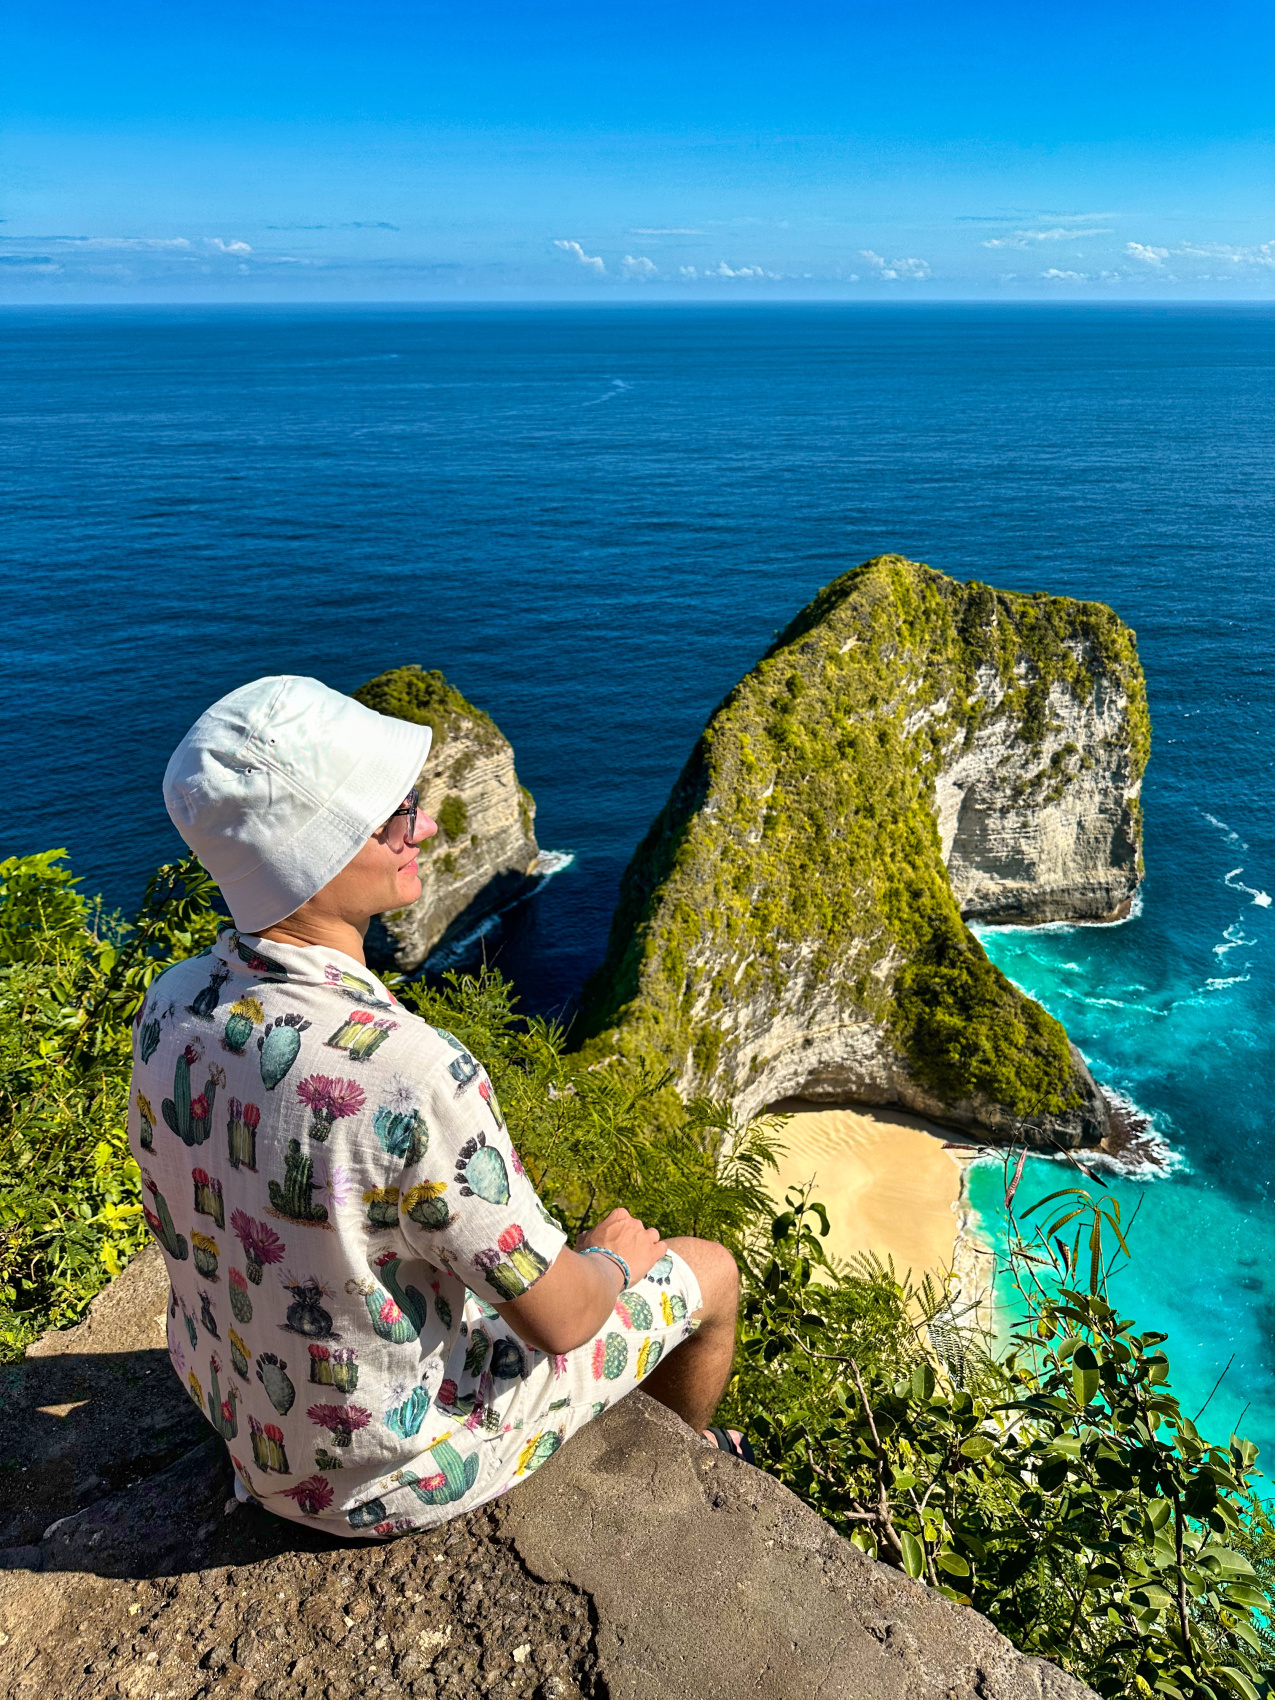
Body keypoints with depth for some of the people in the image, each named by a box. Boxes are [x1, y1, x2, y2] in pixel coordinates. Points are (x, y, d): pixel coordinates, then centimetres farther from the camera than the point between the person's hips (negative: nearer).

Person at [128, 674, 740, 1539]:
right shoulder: (417, 1078, -40)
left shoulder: (170, 1009, -16)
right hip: (404, 1474, -6)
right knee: (708, 1271, 12)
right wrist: (614, 1258, -2)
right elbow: (560, 1317, -26)